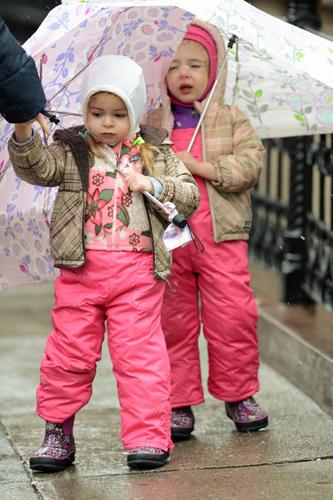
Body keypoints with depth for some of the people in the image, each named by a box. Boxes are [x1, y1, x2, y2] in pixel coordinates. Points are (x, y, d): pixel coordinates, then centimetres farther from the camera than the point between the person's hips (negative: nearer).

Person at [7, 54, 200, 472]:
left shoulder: (157, 153, 8)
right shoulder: (71, 152, 6)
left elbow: (190, 196, 3)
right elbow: (37, 167, -12)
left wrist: (152, 184, -14)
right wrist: (23, 135, -30)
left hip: (138, 269, 0)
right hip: (81, 268, 1)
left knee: (140, 354, -2)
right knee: (70, 352, 4)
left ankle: (148, 437, 3)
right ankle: (57, 433, 16)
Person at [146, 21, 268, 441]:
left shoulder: (231, 119, 7)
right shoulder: (150, 126, 10)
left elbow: (251, 162, -5)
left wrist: (201, 166, -13)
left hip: (222, 237, -1)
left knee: (233, 317, -3)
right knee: (174, 321, 4)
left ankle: (238, 395, 13)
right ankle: (179, 402, 13)